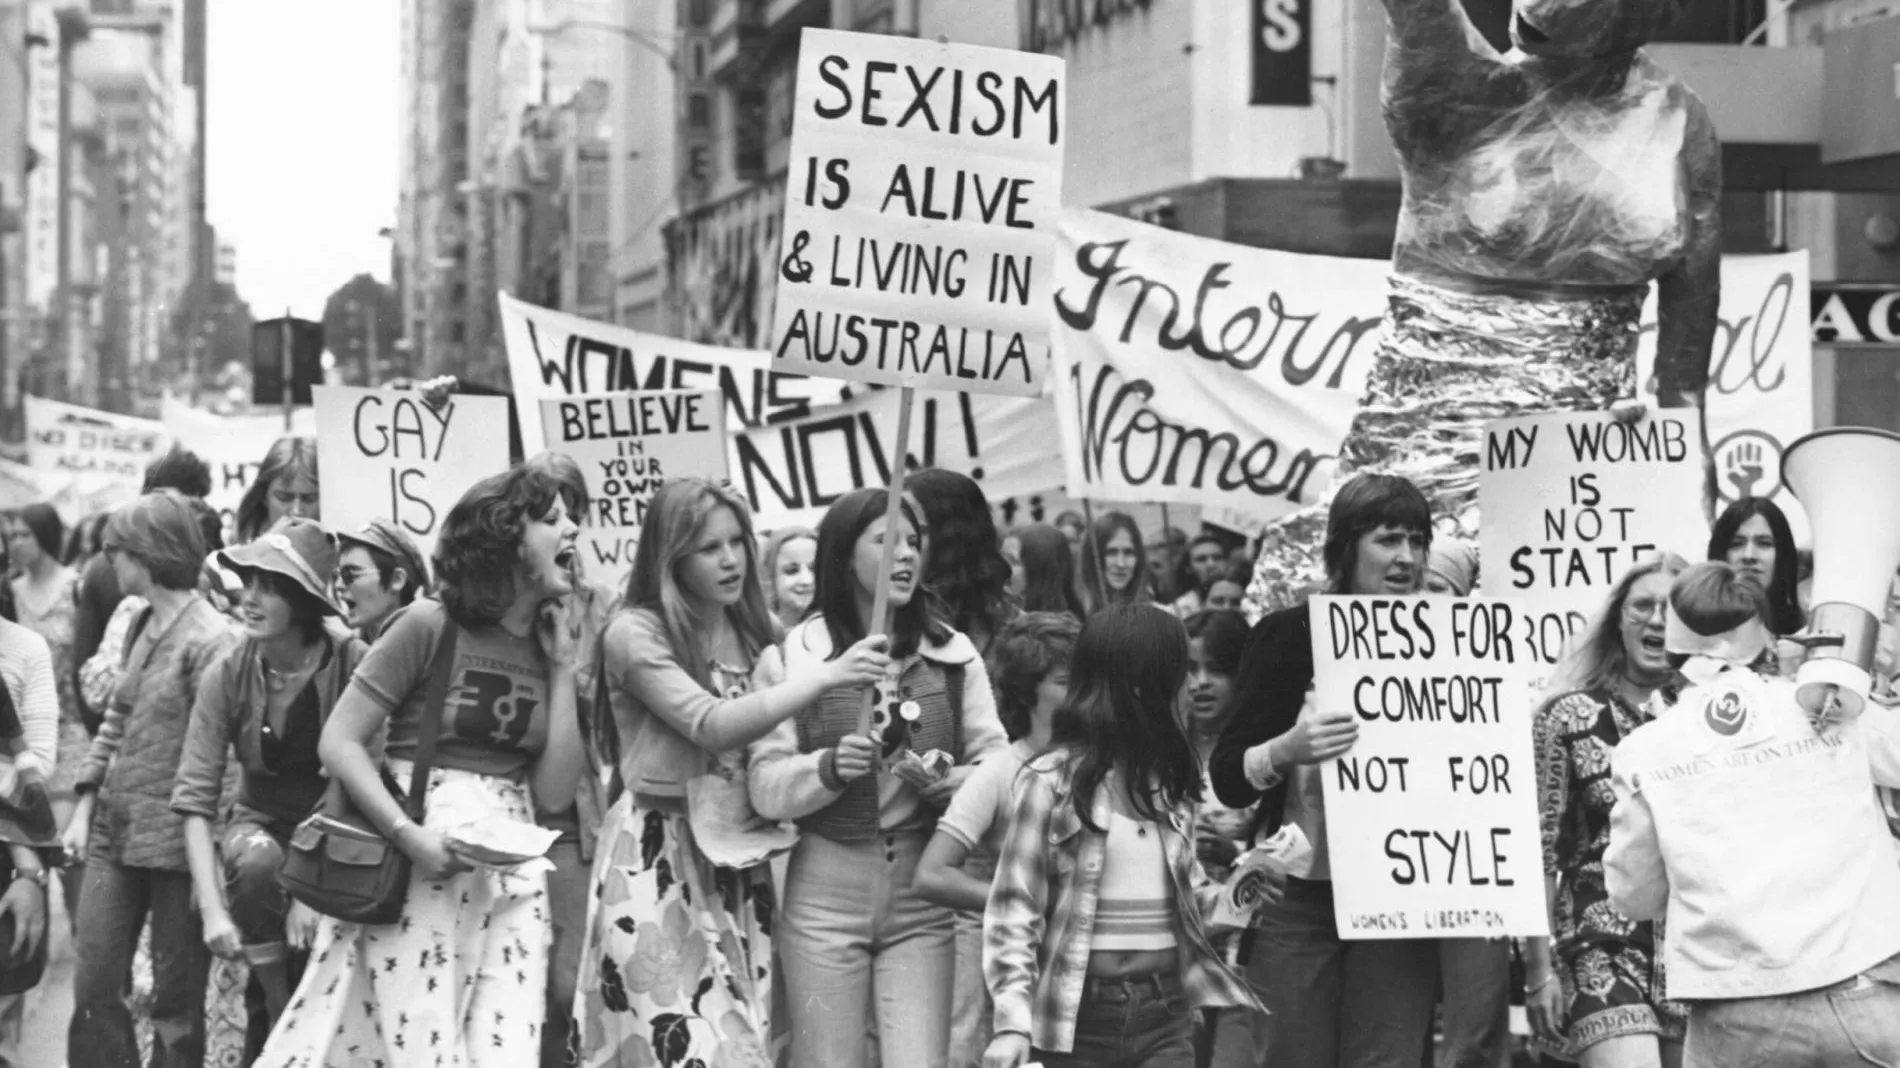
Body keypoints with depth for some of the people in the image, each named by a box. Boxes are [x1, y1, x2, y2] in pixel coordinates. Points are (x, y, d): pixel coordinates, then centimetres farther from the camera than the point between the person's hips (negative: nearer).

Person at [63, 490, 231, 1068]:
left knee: (177, 999, 2)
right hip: (115, 831, 8)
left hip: (174, 840, -7)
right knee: (95, 988, 6)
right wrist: (85, 807, 11)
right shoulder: (140, 626, 11)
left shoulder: (209, 640, -14)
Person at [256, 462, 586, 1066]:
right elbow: (338, 741, -9)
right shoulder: (431, 627, -7)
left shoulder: (547, 647, 10)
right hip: (417, 872, -5)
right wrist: (408, 835, -19)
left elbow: (554, 793, 3)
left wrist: (561, 670, 0)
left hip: (508, 877, 5)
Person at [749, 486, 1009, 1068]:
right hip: (826, 894, -1)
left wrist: (952, 783, -15)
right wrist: (829, 768, -22)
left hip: (924, 895, 2)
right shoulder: (791, 658, -1)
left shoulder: (953, 655, 6)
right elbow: (765, 788, -4)